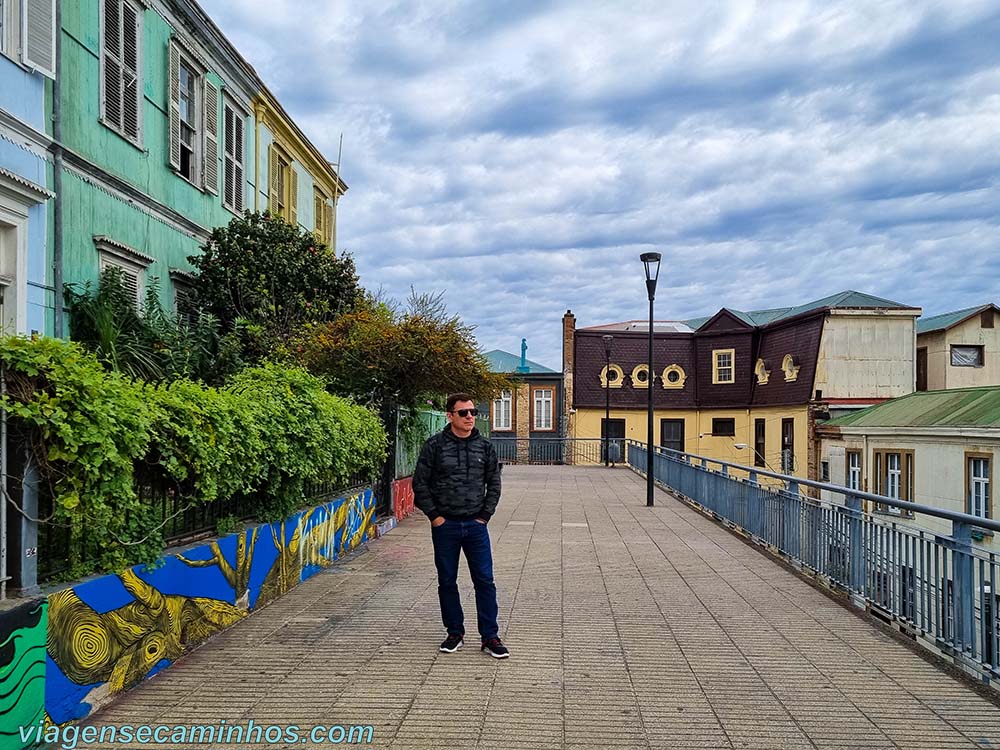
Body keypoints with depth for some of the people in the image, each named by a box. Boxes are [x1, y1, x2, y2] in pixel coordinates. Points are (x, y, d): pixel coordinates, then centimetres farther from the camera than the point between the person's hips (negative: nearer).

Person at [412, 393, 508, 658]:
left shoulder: (485, 447, 4)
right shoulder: (435, 445, -4)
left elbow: (494, 484, 10)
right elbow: (420, 483, -1)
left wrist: (485, 515, 2)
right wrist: (434, 515, -6)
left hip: (476, 526, 1)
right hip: (445, 526, -1)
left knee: (484, 581, 0)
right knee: (447, 582, 9)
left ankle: (490, 637, 10)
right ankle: (455, 633, 24)